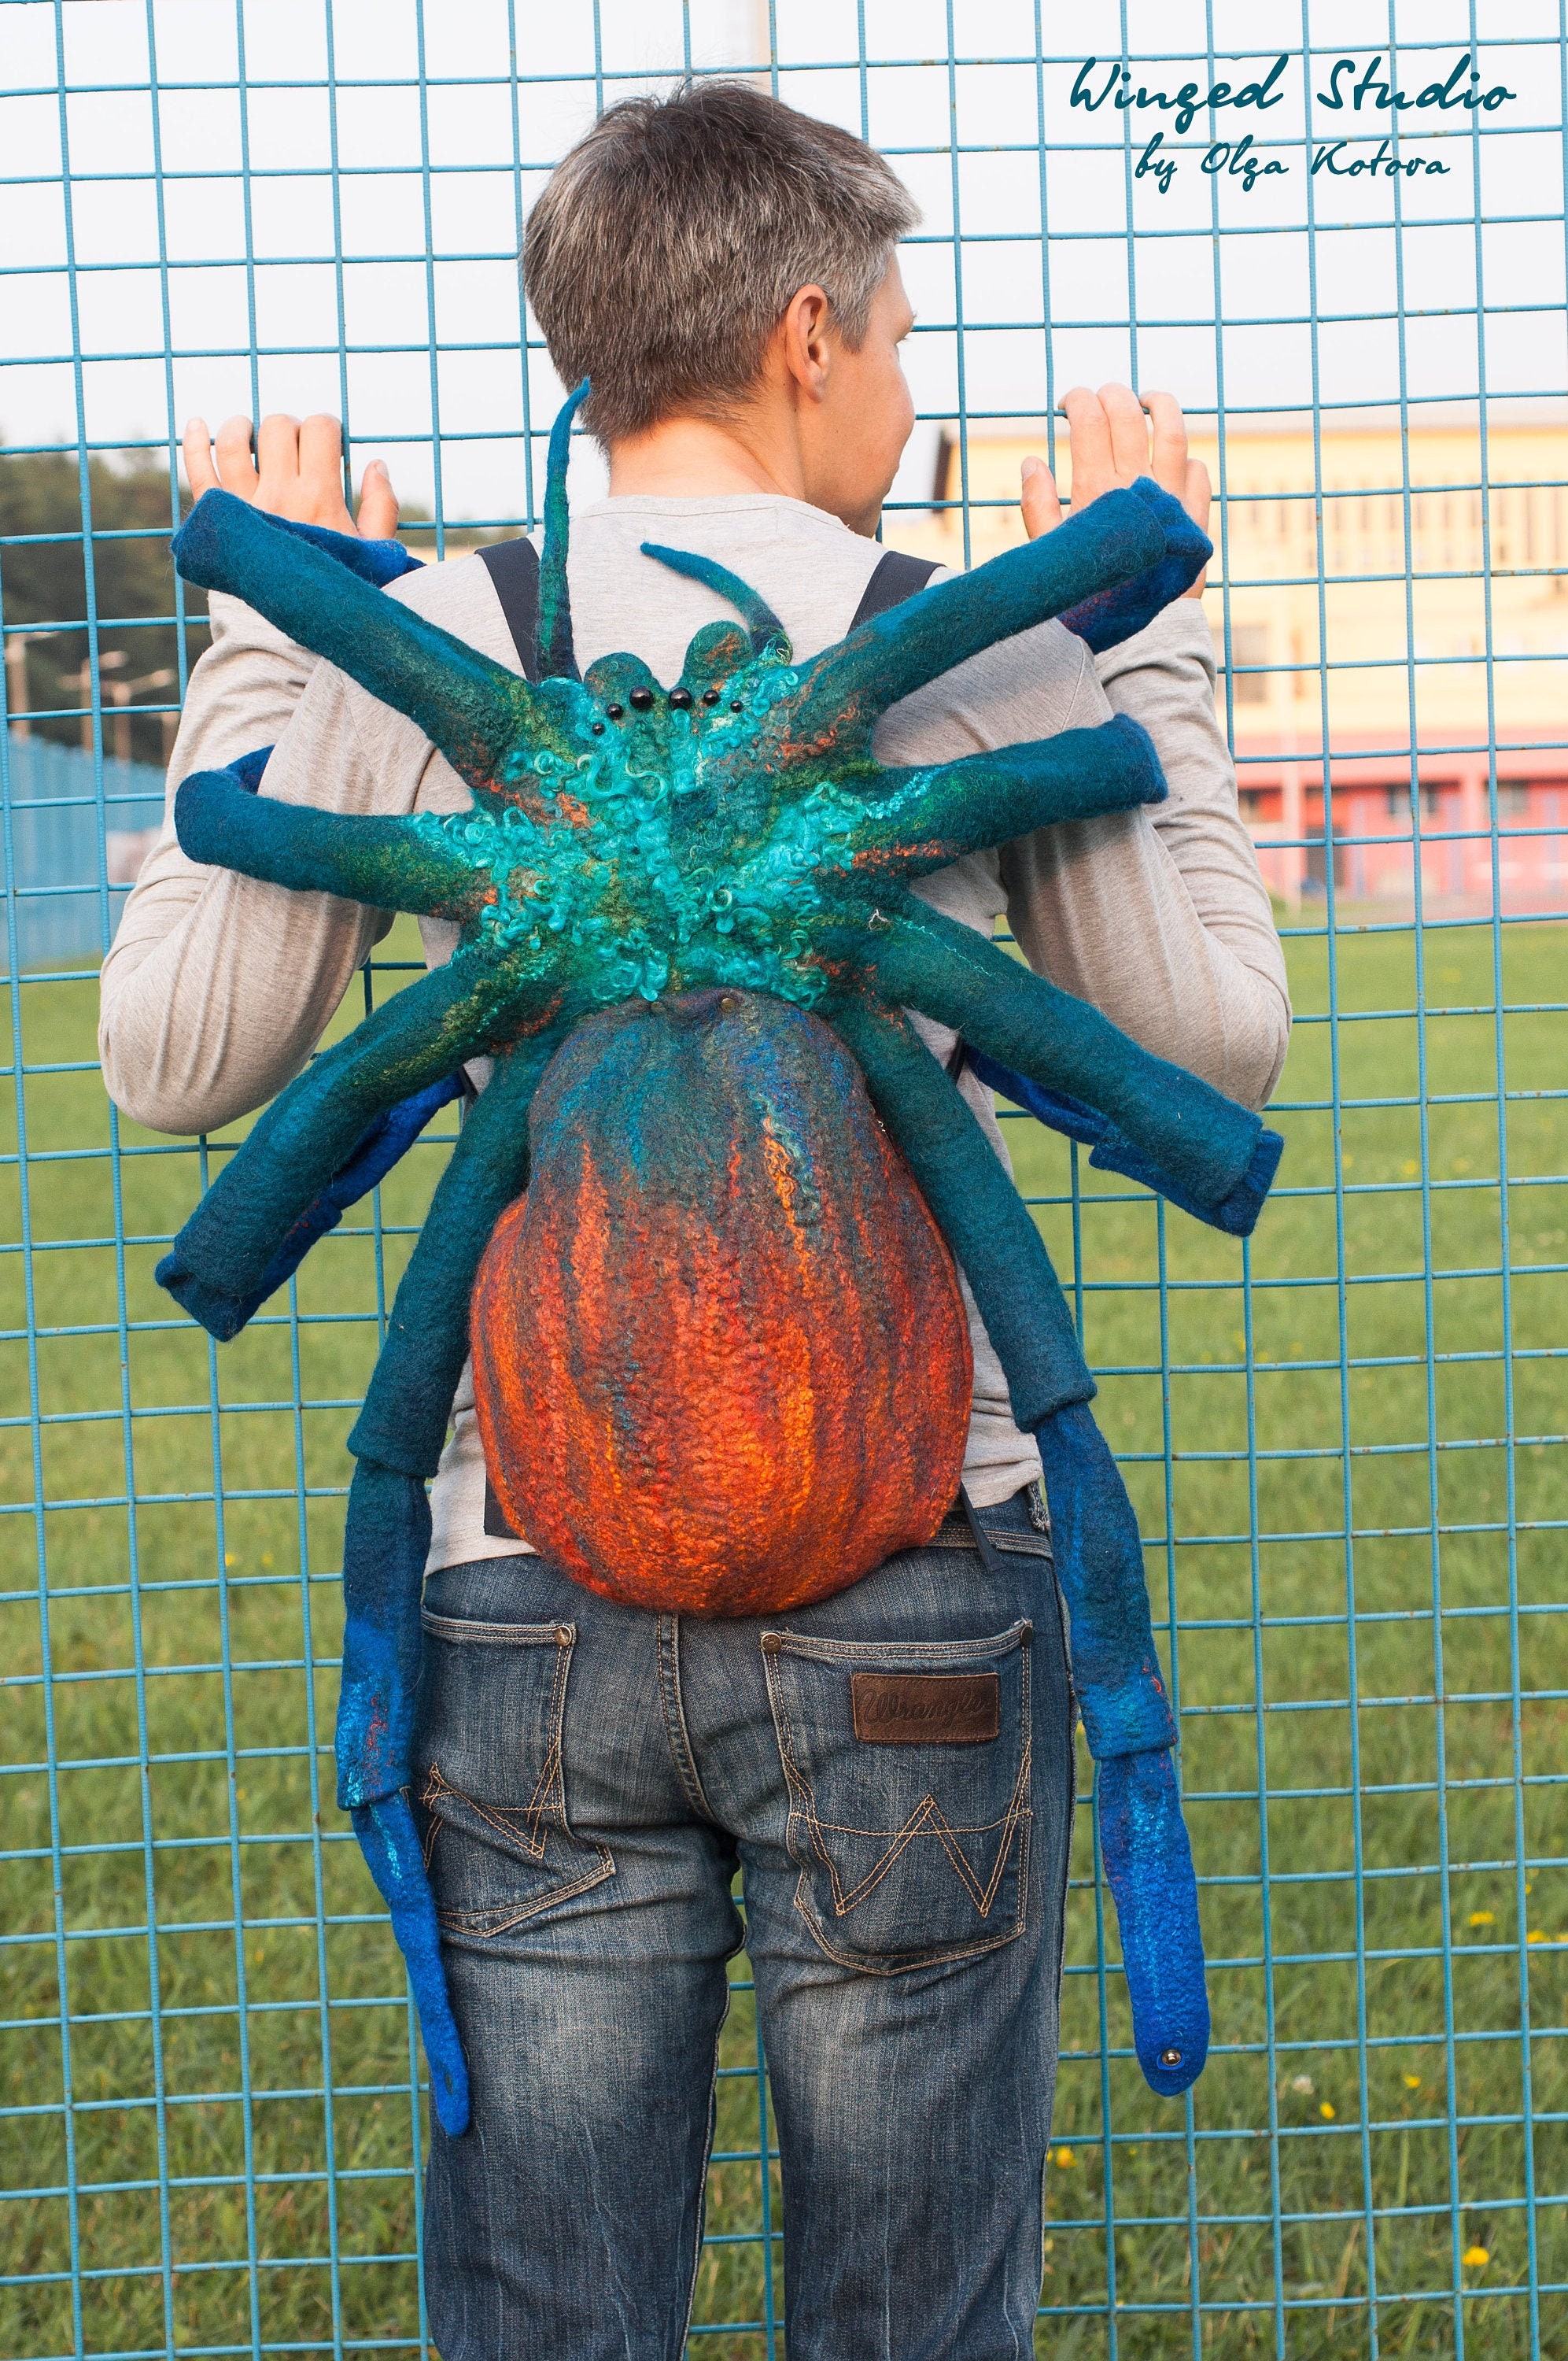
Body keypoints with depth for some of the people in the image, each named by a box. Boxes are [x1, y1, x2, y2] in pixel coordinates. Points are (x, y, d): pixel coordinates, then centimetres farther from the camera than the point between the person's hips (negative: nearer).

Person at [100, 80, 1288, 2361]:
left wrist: (262, 640, 12)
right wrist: (1145, 634, 15)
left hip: (535, 1586, 2)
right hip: (915, 1583, -1)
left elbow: (174, 1058, 3)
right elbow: (1219, 1042, 7)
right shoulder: (991, 655, -4)